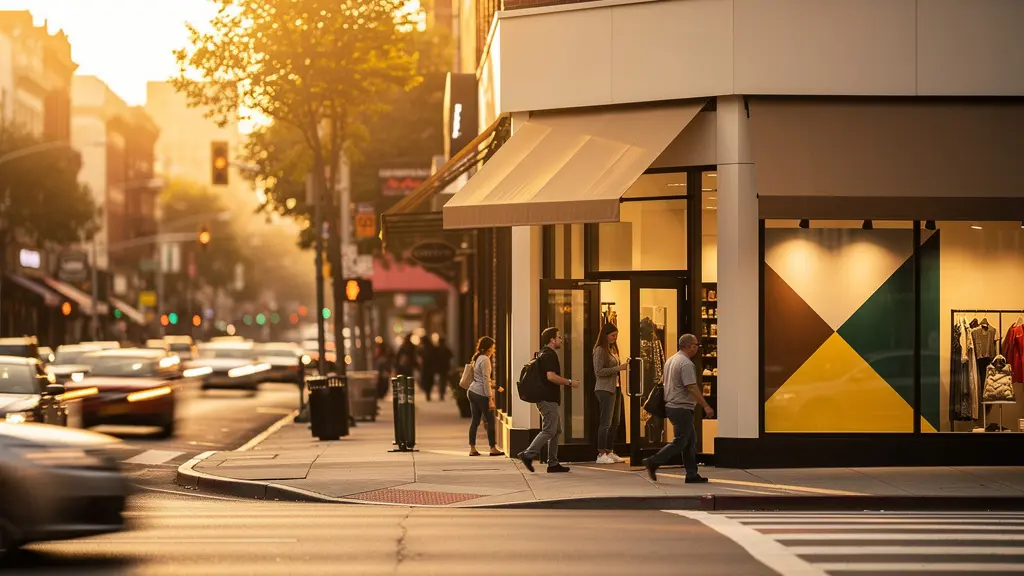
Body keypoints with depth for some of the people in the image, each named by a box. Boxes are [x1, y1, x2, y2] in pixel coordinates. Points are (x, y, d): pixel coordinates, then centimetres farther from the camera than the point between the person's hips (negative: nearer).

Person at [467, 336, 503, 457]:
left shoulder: (477, 358, 14)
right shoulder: (485, 360, -14)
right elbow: (486, 380, -17)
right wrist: (490, 399, -18)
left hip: (472, 391, 9)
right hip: (481, 394, -9)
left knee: (475, 420, 8)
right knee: (490, 421, 0)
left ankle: (472, 449, 6)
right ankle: (493, 448, 4)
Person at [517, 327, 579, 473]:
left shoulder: (541, 354, 18)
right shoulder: (549, 355, -14)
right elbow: (551, 376, -25)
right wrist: (569, 383, -16)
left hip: (546, 398, 11)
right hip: (548, 399, -11)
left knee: (556, 430, 12)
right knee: (549, 431, -11)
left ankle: (553, 463, 11)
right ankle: (528, 454, -14)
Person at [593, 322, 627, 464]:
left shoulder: (612, 349, 16)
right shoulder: (600, 350, -10)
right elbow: (599, 371, -16)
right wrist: (618, 368, -18)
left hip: (615, 388, 9)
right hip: (605, 389, -9)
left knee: (615, 422, 9)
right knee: (606, 422, -8)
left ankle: (609, 452, 16)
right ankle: (601, 454, -4)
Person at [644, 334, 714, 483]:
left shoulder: (670, 360, 14)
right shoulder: (686, 363, -17)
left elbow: (667, 383, 21)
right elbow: (692, 388, -21)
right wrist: (706, 406, -18)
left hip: (671, 406, 10)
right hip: (682, 408, -10)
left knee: (691, 441, 12)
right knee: (680, 442, -6)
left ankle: (692, 475, 12)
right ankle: (653, 462, -9)